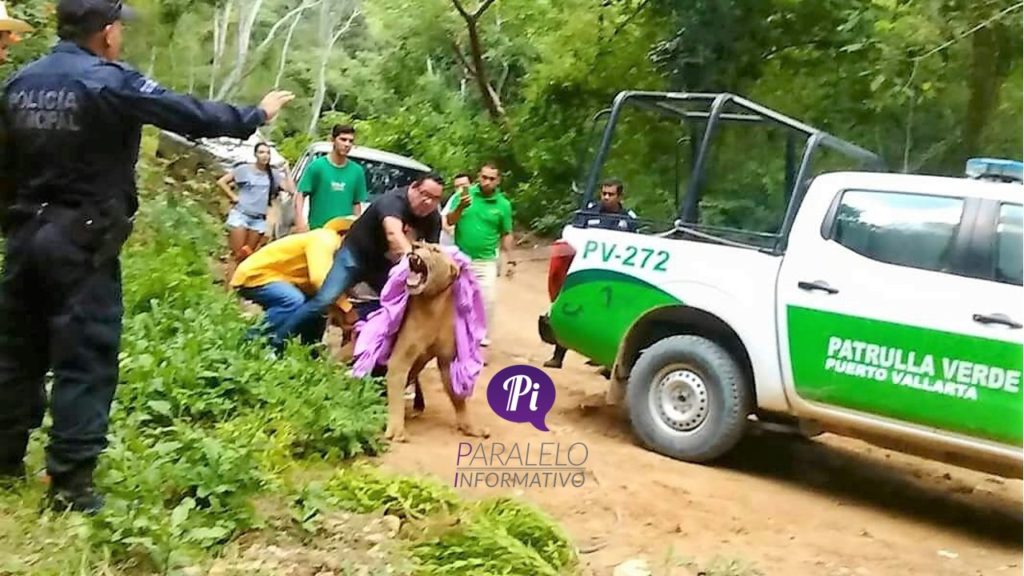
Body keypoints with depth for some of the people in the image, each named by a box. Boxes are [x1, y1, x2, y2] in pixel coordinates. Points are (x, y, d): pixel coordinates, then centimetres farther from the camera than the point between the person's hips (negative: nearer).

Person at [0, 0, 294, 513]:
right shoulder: (110, 83, -13)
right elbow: (193, 117, -12)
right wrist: (256, 115, 2)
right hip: (81, 241, -7)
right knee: (85, 358, -2)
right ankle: (70, 483, 1)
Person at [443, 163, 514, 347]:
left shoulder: (503, 204, -2)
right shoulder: (464, 194, -4)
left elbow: (506, 235, 5)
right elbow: (449, 221, -6)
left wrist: (510, 260, 3)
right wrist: (460, 207, -24)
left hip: (486, 262, 0)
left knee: (487, 301, -7)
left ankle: (482, 341, 4)